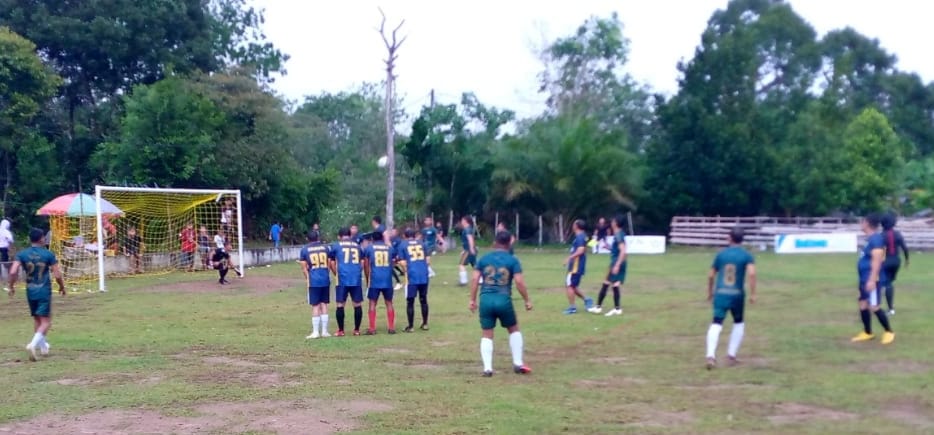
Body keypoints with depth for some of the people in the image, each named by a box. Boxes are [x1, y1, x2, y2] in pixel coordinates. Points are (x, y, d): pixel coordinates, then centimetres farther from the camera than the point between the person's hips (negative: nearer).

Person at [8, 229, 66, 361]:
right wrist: (62, 287, 9)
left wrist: (11, 286, 5)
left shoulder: (22, 254, -1)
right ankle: (33, 344, -23)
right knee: (46, 321, -2)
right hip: (44, 291, -4)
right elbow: (57, 275, -9)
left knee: (37, 320, 19)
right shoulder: (48, 254, -8)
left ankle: (43, 346, 30)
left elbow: (13, 272, -11)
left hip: (30, 292, 4)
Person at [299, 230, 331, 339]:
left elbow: (304, 268, 2)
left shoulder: (304, 250, 1)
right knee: (324, 305, 9)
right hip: (325, 279, 2)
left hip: (314, 281, -2)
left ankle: (315, 332, 2)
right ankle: (324, 331, 12)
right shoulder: (325, 247, 8)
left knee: (315, 306, 1)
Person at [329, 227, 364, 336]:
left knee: (340, 305, 5)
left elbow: (332, 263, 10)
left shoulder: (336, 245, 7)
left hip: (342, 279, -2)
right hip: (356, 278, 2)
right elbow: (362, 264, 17)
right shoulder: (357, 245, 15)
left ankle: (341, 331, 7)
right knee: (357, 305, 8)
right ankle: (357, 330, 12)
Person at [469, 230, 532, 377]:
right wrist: (527, 300, 3)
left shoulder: (484, 258, 9)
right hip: (503, 300, -2)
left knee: (487, 334, 10)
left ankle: (487, 368, 3)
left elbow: (475, 280, 3)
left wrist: (472, 300, 8)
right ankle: (518, 364, 18)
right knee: (514, 330, 19)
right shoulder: (512, 260, 1)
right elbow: (519, 282, -6)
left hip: (486, 299, 2)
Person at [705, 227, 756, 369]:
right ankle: (732, 355, 17)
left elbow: (711, 276, 11)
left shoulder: (721, 254, 7)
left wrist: (710, 292, 25)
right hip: (737, 295, -1)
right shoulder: (747, 256, 0)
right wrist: (752, 294, -12)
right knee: (739, 323, 22)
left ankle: (711, 355, -26)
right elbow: (751, 273, -16)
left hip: (720, 294, 1)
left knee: (716, 324, -7)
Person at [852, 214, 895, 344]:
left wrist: (872, 280, -27)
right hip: (864, 278, 10)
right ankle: (867, 333, 21)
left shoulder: (876, 239, -18)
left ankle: (889, 332, 5)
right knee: (863, 305, 12)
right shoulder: (870, 239, 13)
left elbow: (877, 261, -24)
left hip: (871, 279, -10)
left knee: (874, 307, -8)